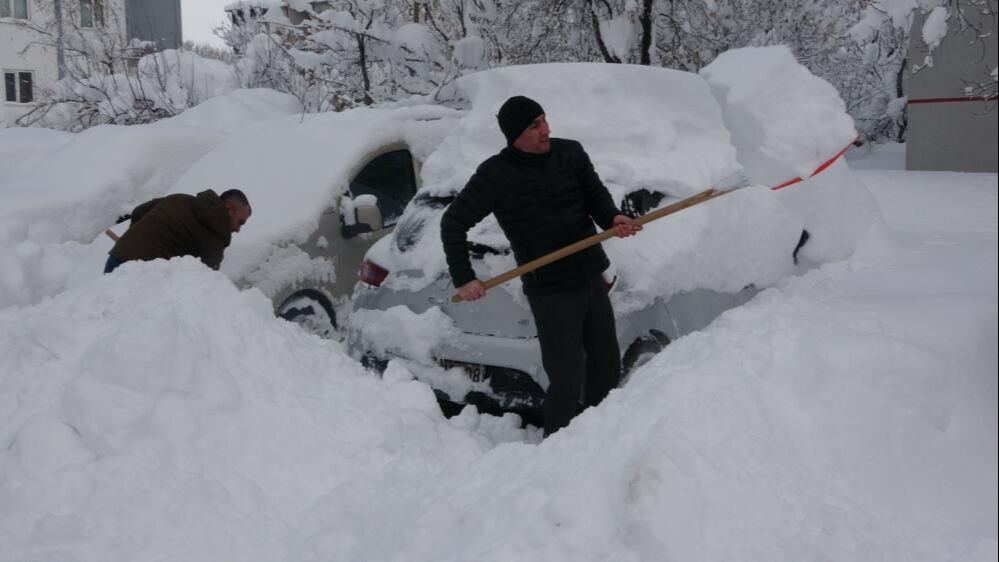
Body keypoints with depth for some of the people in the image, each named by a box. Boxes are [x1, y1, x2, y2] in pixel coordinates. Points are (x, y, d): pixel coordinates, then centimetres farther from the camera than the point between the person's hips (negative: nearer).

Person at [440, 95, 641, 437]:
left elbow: (596, 194, 9)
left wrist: (612, 218, -14)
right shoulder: (495, 175, -10)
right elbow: (453, 222, -4)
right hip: (550, 291, -5)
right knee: (566, 382, -6)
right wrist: (463, 278, -10)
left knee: (607, 363, 18)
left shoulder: (570, 153, 1)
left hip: (592, 278, 6)